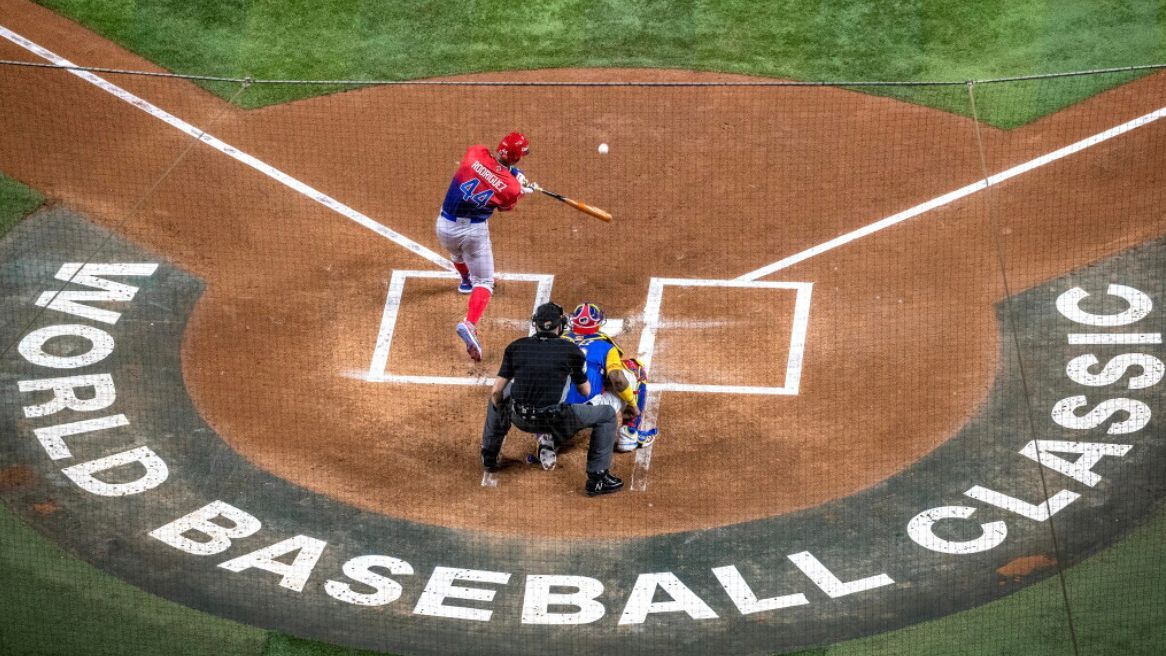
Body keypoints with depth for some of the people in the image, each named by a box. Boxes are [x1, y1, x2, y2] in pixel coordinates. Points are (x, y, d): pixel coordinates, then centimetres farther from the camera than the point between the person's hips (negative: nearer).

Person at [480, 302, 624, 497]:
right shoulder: (571, 350, 3)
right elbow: (586, 391, 14)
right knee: (607, 414, 13)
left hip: (520, 419, 4)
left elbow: (496, 392, 7)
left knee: (497, 397, 35)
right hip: (555, 421, -3)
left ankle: (489, 457, 41)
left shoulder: (516, 347, 7)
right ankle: (597, 479, 7)